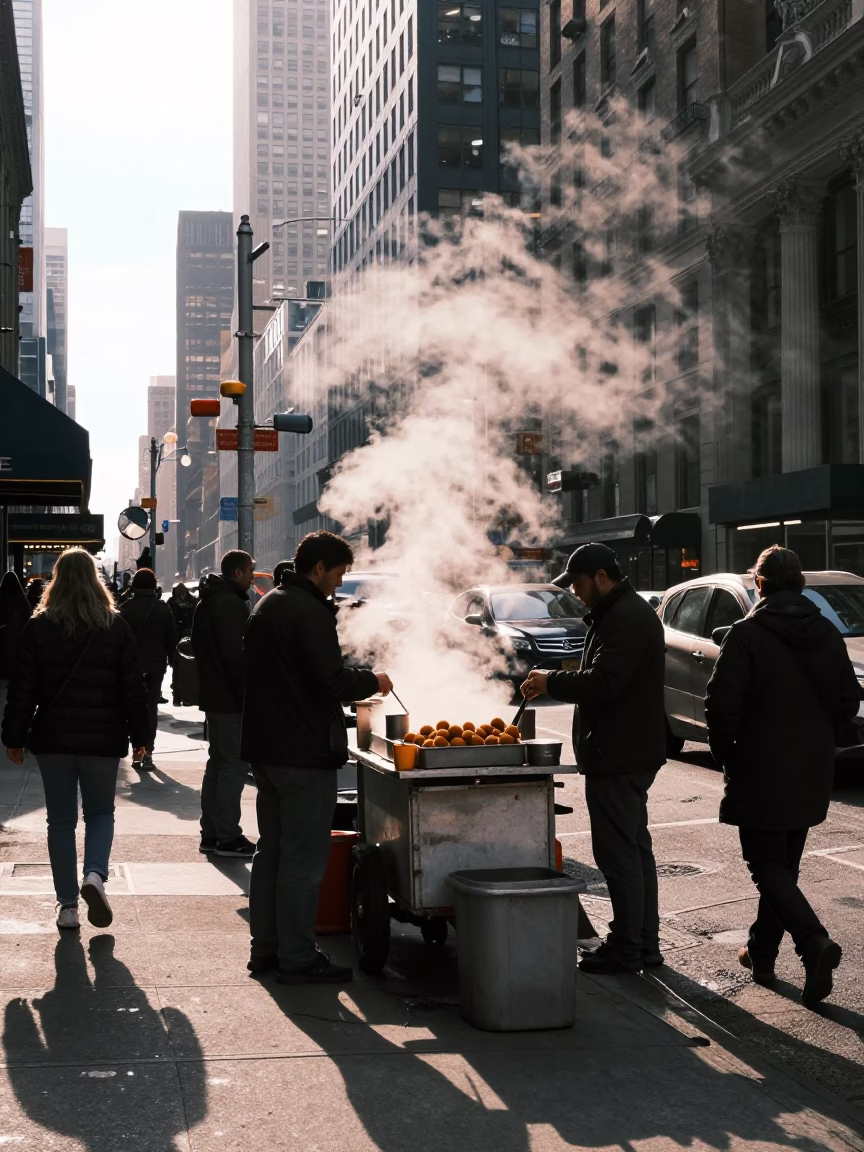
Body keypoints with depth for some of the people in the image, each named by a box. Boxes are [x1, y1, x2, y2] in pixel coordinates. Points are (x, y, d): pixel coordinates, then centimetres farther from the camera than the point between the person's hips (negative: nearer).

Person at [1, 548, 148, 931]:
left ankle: (68, 906, 8)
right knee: (100, 812, 16)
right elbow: (133, 687, 0)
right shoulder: (116, 626, -3)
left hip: (53, 738, 0)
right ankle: (95, 873, -11)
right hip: (103, 738, 0)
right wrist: (139, 735, 8)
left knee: (61, 819, 9)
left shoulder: (39, 626, -3)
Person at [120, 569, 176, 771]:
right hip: (156, 663, 1)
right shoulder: (163, 608, 0)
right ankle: (147, 751, 1)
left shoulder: (126, 607, -4)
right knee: (151, 706, 7)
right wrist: (171, 661, 10)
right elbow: (171, 638, 2)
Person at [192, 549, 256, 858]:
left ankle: (211, 833, 19)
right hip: (231, 699, -10)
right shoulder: (232, 604, -16)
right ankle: (228, 837, -6)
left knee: (218, 762, 15)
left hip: (213, 695, 11)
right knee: (236, 764, -7)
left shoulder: (207, 602, 16)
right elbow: (236, 655, -22)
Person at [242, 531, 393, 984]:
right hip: (305, 754, -10)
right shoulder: (311, 613, -17)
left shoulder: (266, 607, 14)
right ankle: (297, 958, 1)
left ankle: (265, 947, 23)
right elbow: (332, 682, -24)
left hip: (265, 749, 10)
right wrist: (372, 681, -6)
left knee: (271, 851, 16)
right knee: (303, 859, -3)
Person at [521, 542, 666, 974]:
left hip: (617, 758, -12)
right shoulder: (626, 612, 17)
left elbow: (603, 682, -27)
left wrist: (551, 682, -14)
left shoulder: (626, 619, -19)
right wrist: (553, 683, 13)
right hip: (631, 753, 12)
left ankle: (626, 947, 1)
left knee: (618, 853, -5)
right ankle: (645, 942, 23)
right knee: (635, 848, 16)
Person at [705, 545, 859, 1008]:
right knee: (783, 864, 17)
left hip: (761, 772, -6)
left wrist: (726, 753, -1)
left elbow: (722, 703, -17)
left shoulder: (747, 634, -14)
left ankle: (815, 943, -20)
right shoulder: (827, 633, 3)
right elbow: (849, 697, 8)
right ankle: (762, 952, 26)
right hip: (812, 774, 6)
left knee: (767, 866, -1)